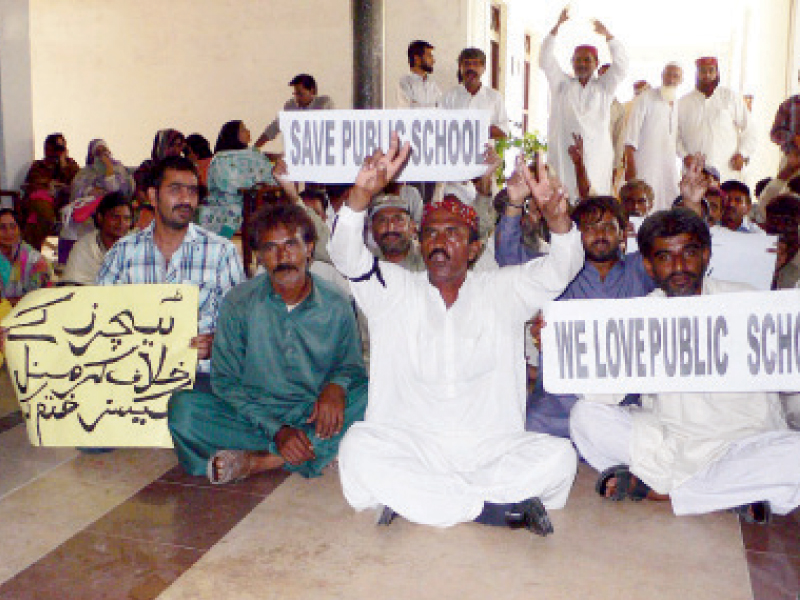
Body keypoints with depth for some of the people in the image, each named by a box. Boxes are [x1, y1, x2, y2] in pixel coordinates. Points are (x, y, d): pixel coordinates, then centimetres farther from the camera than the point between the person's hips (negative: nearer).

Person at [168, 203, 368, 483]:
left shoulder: (336, 305, 0)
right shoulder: (239, 302, -3)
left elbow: (351, 366, 11)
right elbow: (225, 381, -4)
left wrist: (337, 385, -16)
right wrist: (276, 429, -19)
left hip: (313, 416, 1)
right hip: (253, 415, -1)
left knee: (371, 397, -28)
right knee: (183, 407, -26)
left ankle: (258, 460, -27)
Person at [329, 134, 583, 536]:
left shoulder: (502, 291, 10)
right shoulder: (395, 290, 8)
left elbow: (561, 268, -3)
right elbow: (346, 256, -7)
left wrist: (555, 215, -25)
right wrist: (362, 194, -26)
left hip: (488, 448, 1)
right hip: (410, 446, 0)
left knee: (559, 456, -25)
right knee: (358, 449, -30)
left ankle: (410, 498, -22)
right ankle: (496, 509, -26)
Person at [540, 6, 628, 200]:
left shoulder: (603, 88, 16)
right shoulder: (562, 84, 16)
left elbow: (621, 65, 3)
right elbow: (546, 60, 6)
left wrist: (608, 35, -8)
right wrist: (557, 27, -4)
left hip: (596, 156, 0)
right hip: (563, 154, 0)